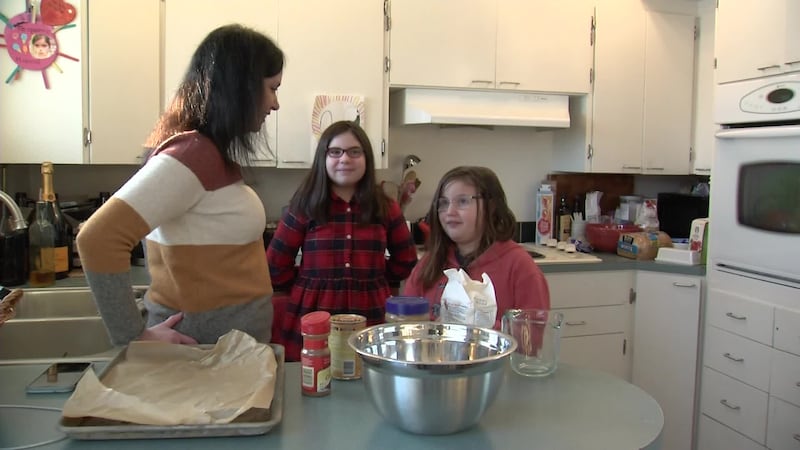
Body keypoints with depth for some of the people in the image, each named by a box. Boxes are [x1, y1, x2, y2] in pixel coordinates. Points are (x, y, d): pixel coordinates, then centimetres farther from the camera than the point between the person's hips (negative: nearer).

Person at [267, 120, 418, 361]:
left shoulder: (385, 208, 5)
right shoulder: (305, 206, -1)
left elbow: (405, 260, 18)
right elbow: (276, 266, 4)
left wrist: (373, 281, 10)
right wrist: (310, 288, 7)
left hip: (370, 320, 2)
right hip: (312, 321, -1)